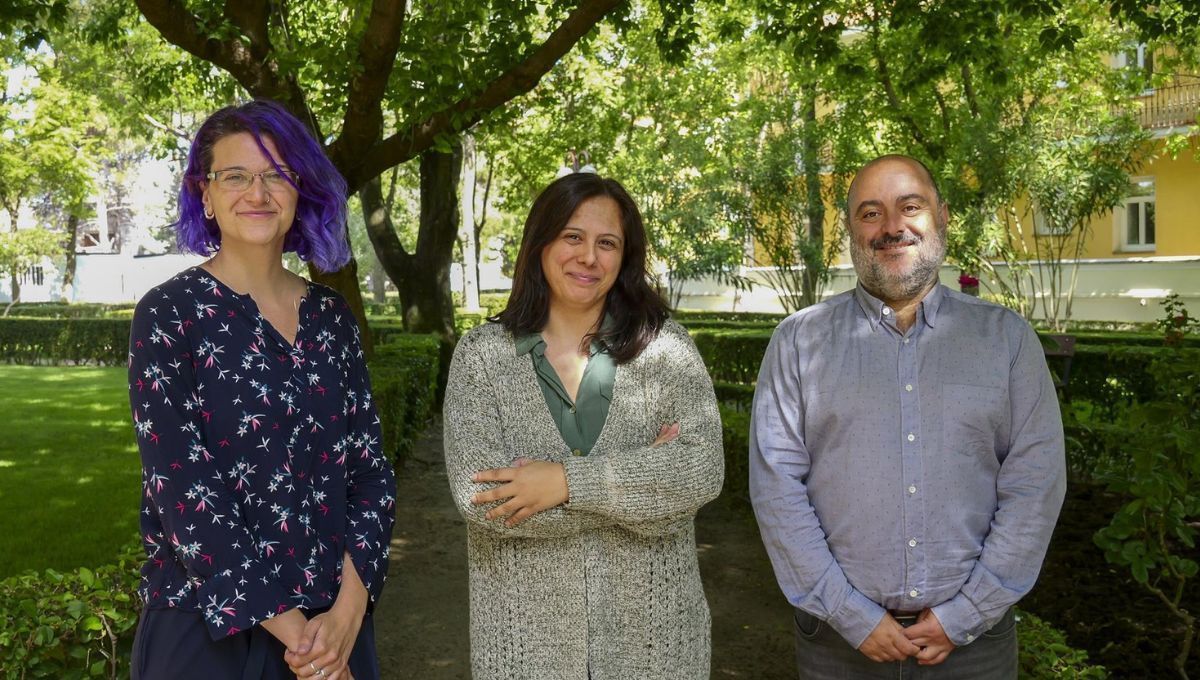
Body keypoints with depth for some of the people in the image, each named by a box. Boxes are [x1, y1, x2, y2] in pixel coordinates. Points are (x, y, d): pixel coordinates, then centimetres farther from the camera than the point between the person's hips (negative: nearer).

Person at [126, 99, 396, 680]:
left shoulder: (332, 318, 3)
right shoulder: (167, 315, -8)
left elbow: (369, 470, 0)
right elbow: (180, 486, -15)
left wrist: (347, 613, -12)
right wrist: (290, 630, -16)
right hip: (207, 626, -3)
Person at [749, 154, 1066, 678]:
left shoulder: (1008, 338, 2)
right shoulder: (799, 340, -2)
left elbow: (1035, 481, -3)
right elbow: (776, 482, -7)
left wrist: (966, 614, -9)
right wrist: (851, 616, -11)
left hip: (975, 635, 1)